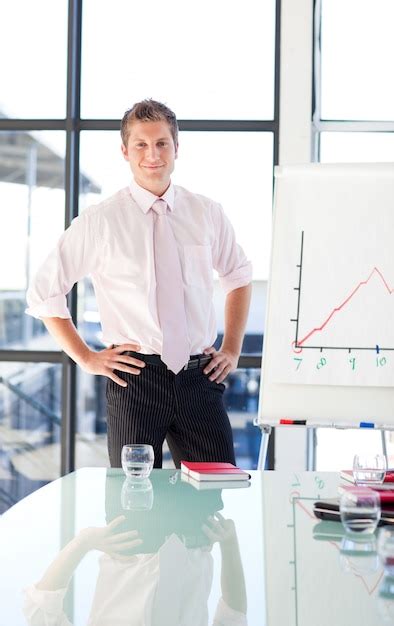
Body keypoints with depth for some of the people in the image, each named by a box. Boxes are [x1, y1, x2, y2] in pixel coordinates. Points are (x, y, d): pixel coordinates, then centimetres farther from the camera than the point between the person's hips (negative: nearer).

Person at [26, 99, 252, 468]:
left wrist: (232, 349, 13)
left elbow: (239, 276, 23)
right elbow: (43, 293, 5)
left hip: (200, 376, 2)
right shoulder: (99, 222, -2)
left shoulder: (207, 213, 7)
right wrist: (86, 358, 0)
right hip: (134, 378, -2)